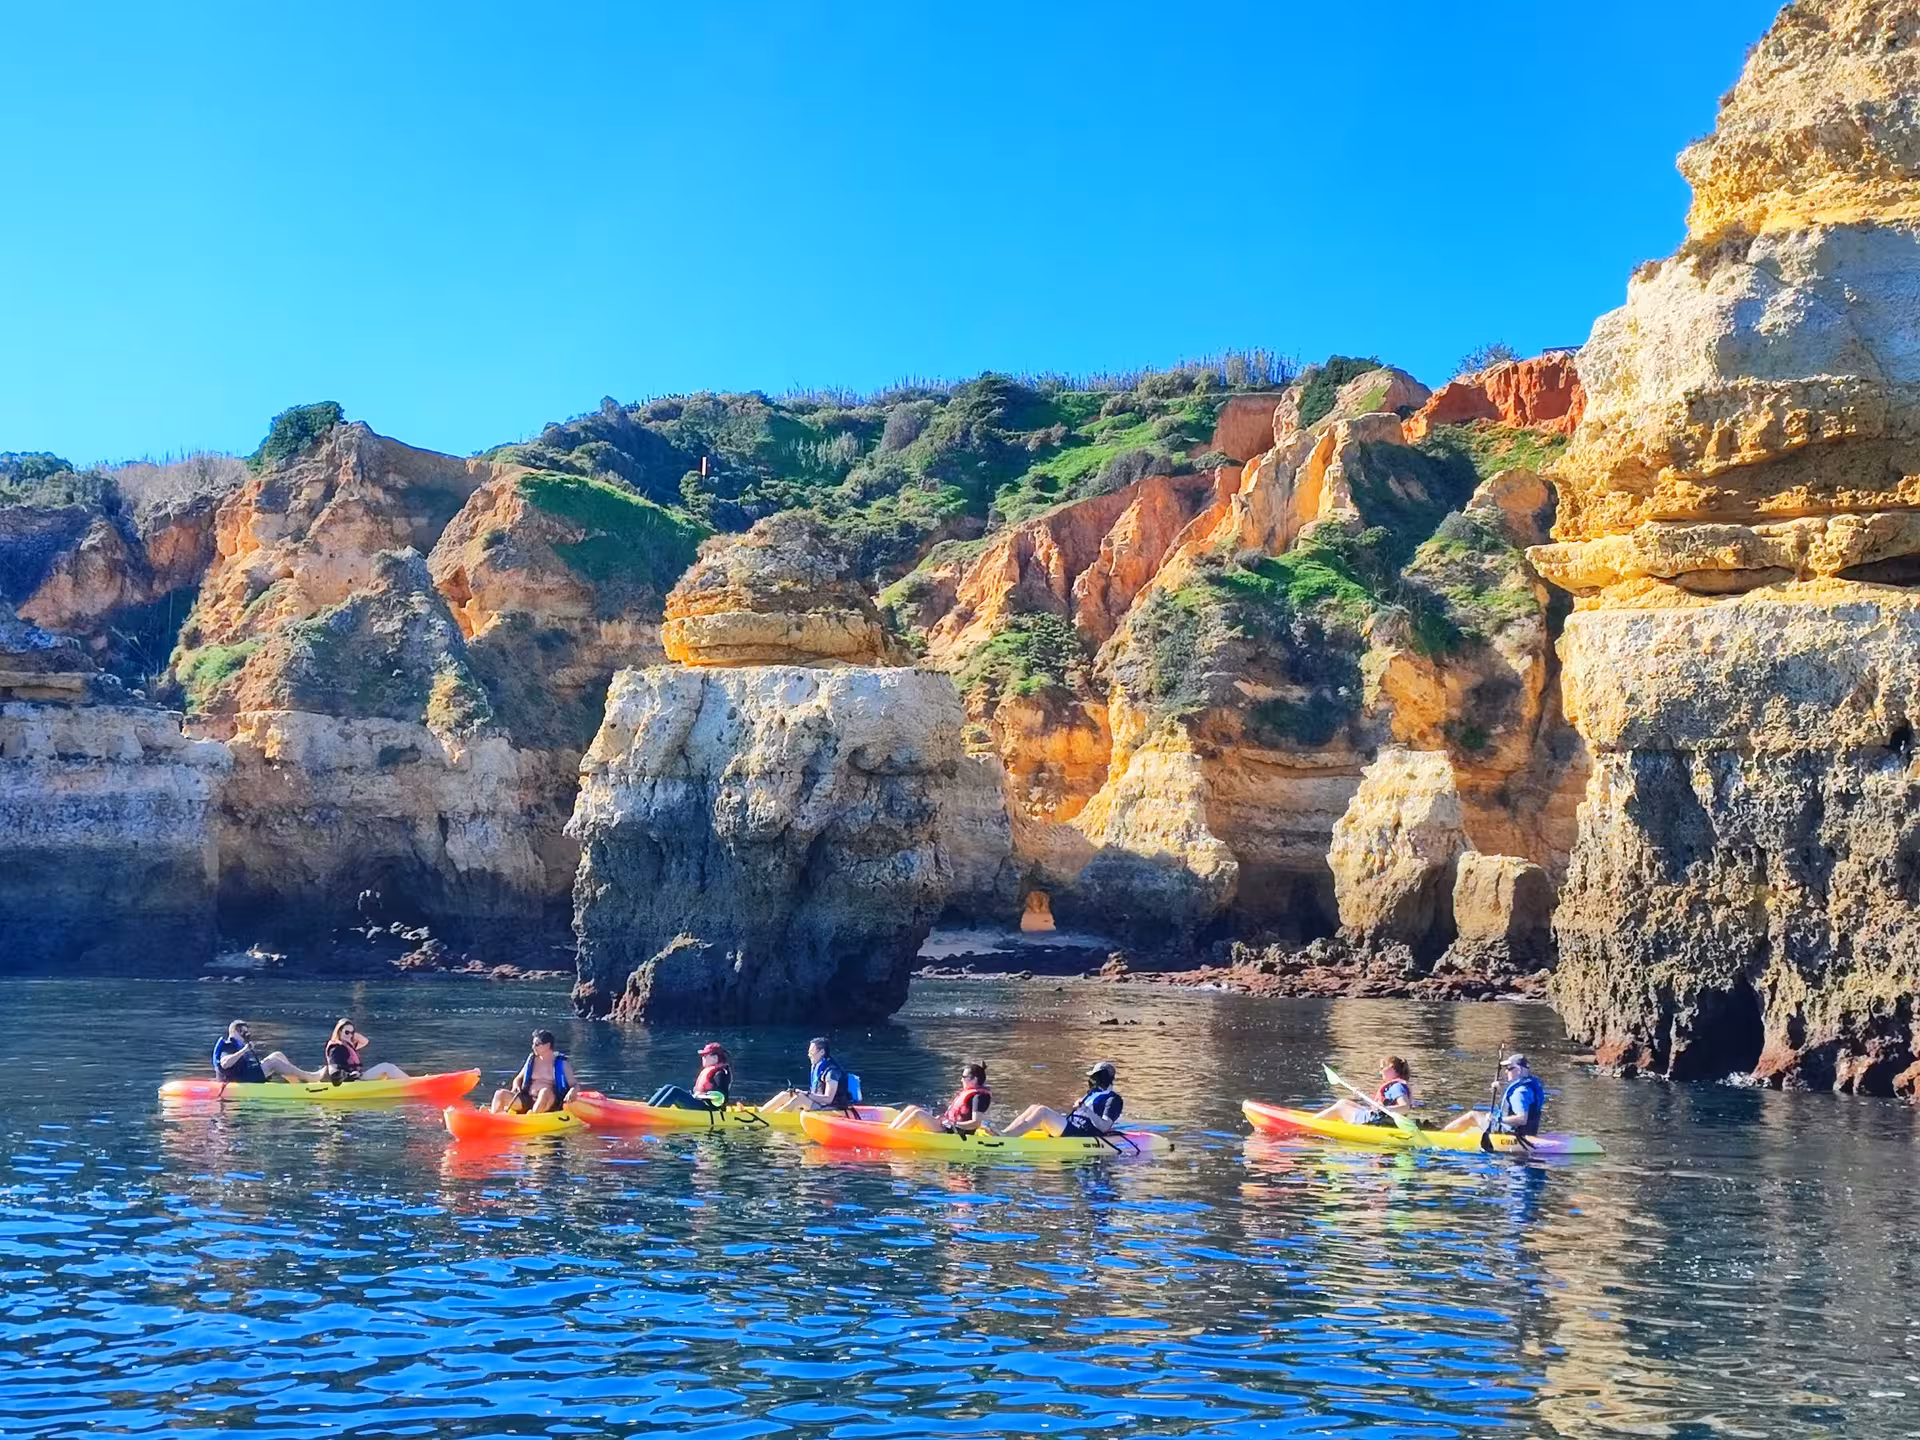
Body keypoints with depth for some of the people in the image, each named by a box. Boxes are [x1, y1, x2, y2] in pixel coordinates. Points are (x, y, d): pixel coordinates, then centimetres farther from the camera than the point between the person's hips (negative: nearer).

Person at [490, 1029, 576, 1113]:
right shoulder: (531, 1061, 15)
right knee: (500, 1094, -12)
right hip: (528, 1100, 5)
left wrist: (571, 1093, -25)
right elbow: (518, 1079, 24)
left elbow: (574, 1085, -1)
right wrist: (515, 1086, 0)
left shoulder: (561, 1064, 3)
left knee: (545, 1092, -38)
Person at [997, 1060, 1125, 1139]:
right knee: (1034, 1108, -4)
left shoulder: (1113, 1099, -3)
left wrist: (1088, 1111, -23)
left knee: (1042, 1111, -24)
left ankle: (1004, 1136, -32)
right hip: (1070, 1126, 10)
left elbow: (1104, 1127, -15)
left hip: (1080, 1135, -10)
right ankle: (1004, 1133, -18)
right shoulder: (1093, 1093, 25)